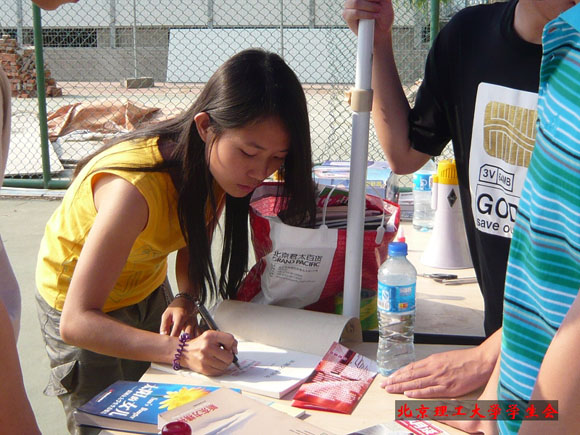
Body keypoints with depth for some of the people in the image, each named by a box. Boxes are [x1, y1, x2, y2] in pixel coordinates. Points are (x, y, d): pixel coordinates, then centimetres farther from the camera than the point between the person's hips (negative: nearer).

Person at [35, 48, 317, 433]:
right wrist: (180, 351, -52)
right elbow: (77, 321, -40)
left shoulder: (220, 162, -19)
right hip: (84, 311, -6)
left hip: (149, 289, 6)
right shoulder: (136, 187, -40)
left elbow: (193, 243, -2)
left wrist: (186, 299, -23)